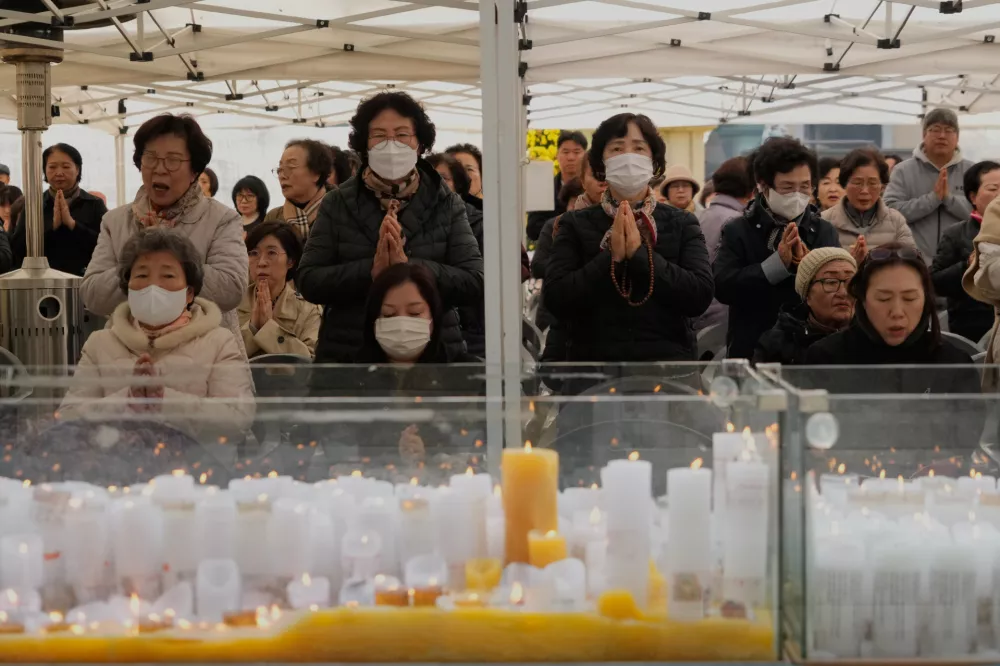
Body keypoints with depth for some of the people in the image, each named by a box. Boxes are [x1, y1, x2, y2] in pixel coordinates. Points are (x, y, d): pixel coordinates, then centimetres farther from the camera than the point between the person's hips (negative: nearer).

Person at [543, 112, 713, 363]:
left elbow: (700, 296, -10)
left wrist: (640, 254, -17)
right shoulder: (575, 225, 1)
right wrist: (611, 258, -17)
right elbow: (554, 300, -9)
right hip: (593, 358, 0)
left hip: (668, 358, 0)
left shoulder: (681, 224, 2)